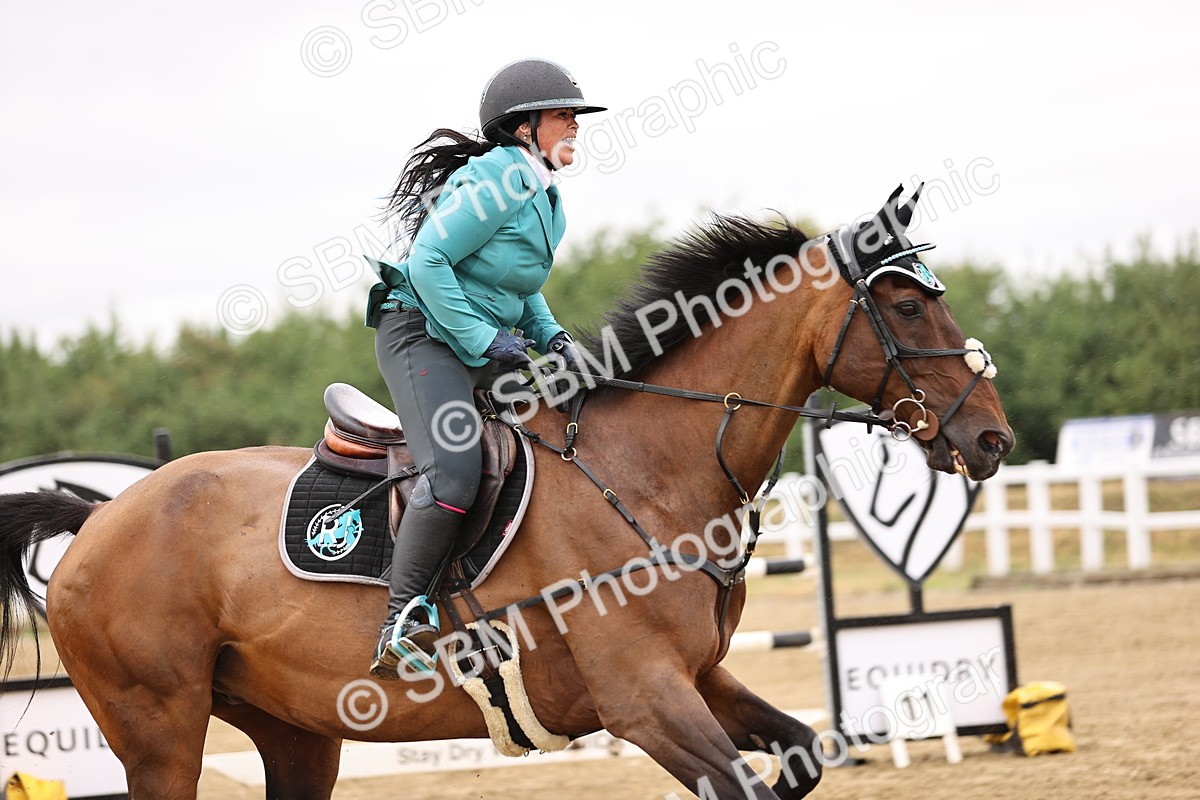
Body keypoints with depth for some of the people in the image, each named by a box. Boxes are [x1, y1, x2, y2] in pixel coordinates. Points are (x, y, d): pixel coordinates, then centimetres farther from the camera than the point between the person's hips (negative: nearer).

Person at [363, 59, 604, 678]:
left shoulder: (543, 194, 13)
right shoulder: (495, 181, -17)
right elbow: (428, 261, -21)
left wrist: (551, 336, 8)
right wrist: (484, 339, -21)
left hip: (486, 344, 10)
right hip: (424, 334, -10)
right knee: (455, 472, -27)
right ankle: (404, 621, -21)